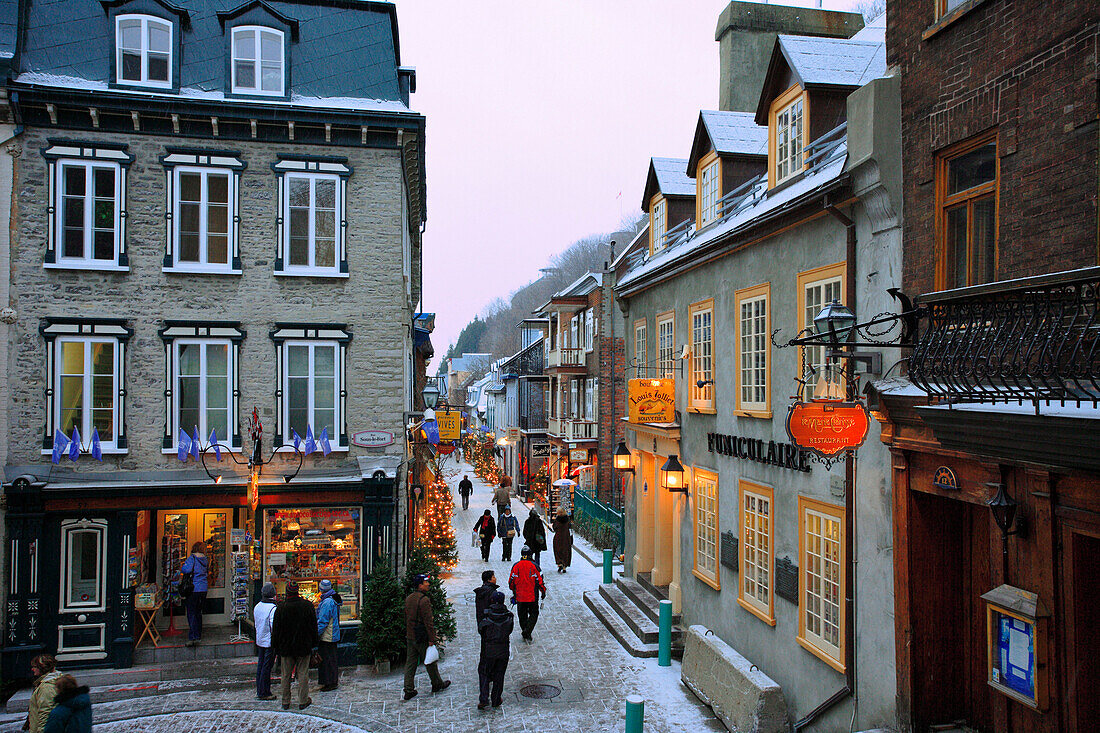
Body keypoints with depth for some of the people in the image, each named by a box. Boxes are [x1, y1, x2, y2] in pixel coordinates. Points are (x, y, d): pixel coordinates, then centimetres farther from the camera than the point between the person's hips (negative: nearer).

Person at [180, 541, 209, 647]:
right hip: (203, 589, 6)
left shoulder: (192, 558, -9)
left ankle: (193, 638, -13)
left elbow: (187, 569, -22)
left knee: (191, 614, -5)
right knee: (198, 612, 16)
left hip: (194, 589, -6)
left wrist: (181, 569, -1)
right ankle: (198, 635, 22)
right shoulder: (205, 560, 8)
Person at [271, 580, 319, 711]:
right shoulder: (308, 606, -7)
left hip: (286, 647, 0)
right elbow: (314, 626, 0)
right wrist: (314, 642, 11)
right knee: (303, 674, 7)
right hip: (303, 646, 0)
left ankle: (285, 702, 17)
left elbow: (276, 629, -3)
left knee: (285, 675, 10)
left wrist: (275, 646, 7)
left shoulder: (281, 608, -9)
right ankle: (303, 701, 12)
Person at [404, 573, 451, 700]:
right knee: (430, 662, 9)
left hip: (410, 637, 7)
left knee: (410, 663, 9)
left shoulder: (409, 598, 7)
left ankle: (409, 690, 10)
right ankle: (437, 684, 25)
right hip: (422, 638, -7)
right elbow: (428, 622, -20)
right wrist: (431, 639, -16)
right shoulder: (424, 600, -20)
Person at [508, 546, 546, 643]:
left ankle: (525, 634, 21)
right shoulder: (534, 566, -11)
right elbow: (539, 580, -7)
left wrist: (514, 591, 22)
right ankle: (527, 632, -7)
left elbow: (511, 582, 4)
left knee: (522, 616, 15)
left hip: (520, 596, 2)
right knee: (533, 614, 9)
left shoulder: (515, 566, -3)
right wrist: (543, 591, 8)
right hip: (532, 597, -2)